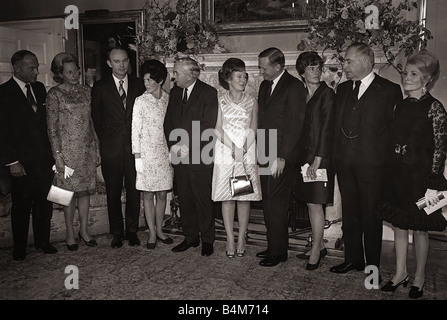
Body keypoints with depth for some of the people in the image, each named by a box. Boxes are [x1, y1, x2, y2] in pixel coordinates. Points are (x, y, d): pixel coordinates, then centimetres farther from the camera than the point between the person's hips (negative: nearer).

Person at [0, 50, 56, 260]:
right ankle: (19, 247, 25)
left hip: (44, 158, 5)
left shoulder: (39, 88, 9)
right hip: (22, 162, -4)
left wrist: (52, 152, 6)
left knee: (44, 203, 12)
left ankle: (43, 241, 28)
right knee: (21, 206, 9)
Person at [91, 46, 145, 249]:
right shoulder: (100, 87, 5)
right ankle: (117, 233, 17)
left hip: (134, 145, 1)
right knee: (113, 192, 5)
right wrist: (105, 139, 6)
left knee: (134, 190, 4)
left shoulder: (139, 84, 8)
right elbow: (96, 118, 10)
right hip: (111, 148, 0)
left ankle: (132, 231, 17)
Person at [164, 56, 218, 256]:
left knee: (203, 199, 0)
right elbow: (168, 122, 13)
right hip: (179, 156, 6)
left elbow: (208, 126, -11)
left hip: (200, 157, -5)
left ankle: (207, 240, 12)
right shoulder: (174, 93, 15)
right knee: (184, 199, 10)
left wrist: (188, 148, -14)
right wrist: (174, 146, -3)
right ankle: (190, 237, 23)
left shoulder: (208, 93, -4)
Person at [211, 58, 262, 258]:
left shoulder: (252, 102, 9)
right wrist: (233, 148, -14)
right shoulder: (220, 102, 6)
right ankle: (230, 240, 8)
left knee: (245, 197, 0)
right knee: (227, 198, -1)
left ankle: (241, 239, 9)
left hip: (247, 155, 1)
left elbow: (253, 130, 3)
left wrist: (243, 149, -12)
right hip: (225, 154, -1)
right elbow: (218, 129, -1)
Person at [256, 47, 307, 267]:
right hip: (264, 155, 7)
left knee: (277, 206, -2)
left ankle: (278, 252, 11)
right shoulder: (264, 86, 15)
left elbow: (294, 125, -14)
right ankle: (273, 246, 25)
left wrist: (281, 157, -16)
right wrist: (258, 150, 9)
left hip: (281, 158, -7)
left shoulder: (294, 86, -9)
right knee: (268, 203, 12)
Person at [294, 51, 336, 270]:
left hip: (320, 157, -6)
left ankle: (315, 251, 9)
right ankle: (319, 246, 24)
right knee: (310, 203, 12)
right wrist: (303, 158, 6)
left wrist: (317, 160, -17)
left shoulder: (327, 94, -7)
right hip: (304, 154, 7)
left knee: (315, 204, -3)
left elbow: (327, 129, -12)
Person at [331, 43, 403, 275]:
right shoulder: (342, 89, 14)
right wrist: (336, 156, 7)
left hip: (372, 164, -5)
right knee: (349, 214, 13)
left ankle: (372, 266, 18)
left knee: (371, 216, 4)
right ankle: (353, 259, 28)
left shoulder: (390, 90, -3)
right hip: (344, 163, 5)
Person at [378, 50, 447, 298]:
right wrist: (390, 172, 7)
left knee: (420, 229, 7)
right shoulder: (400, 106, 8)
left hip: (419, 176, -5)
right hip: (397, 175, 5)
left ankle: (419, 278, 24)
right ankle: (400, 273, 28)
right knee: (399, 225, 13)